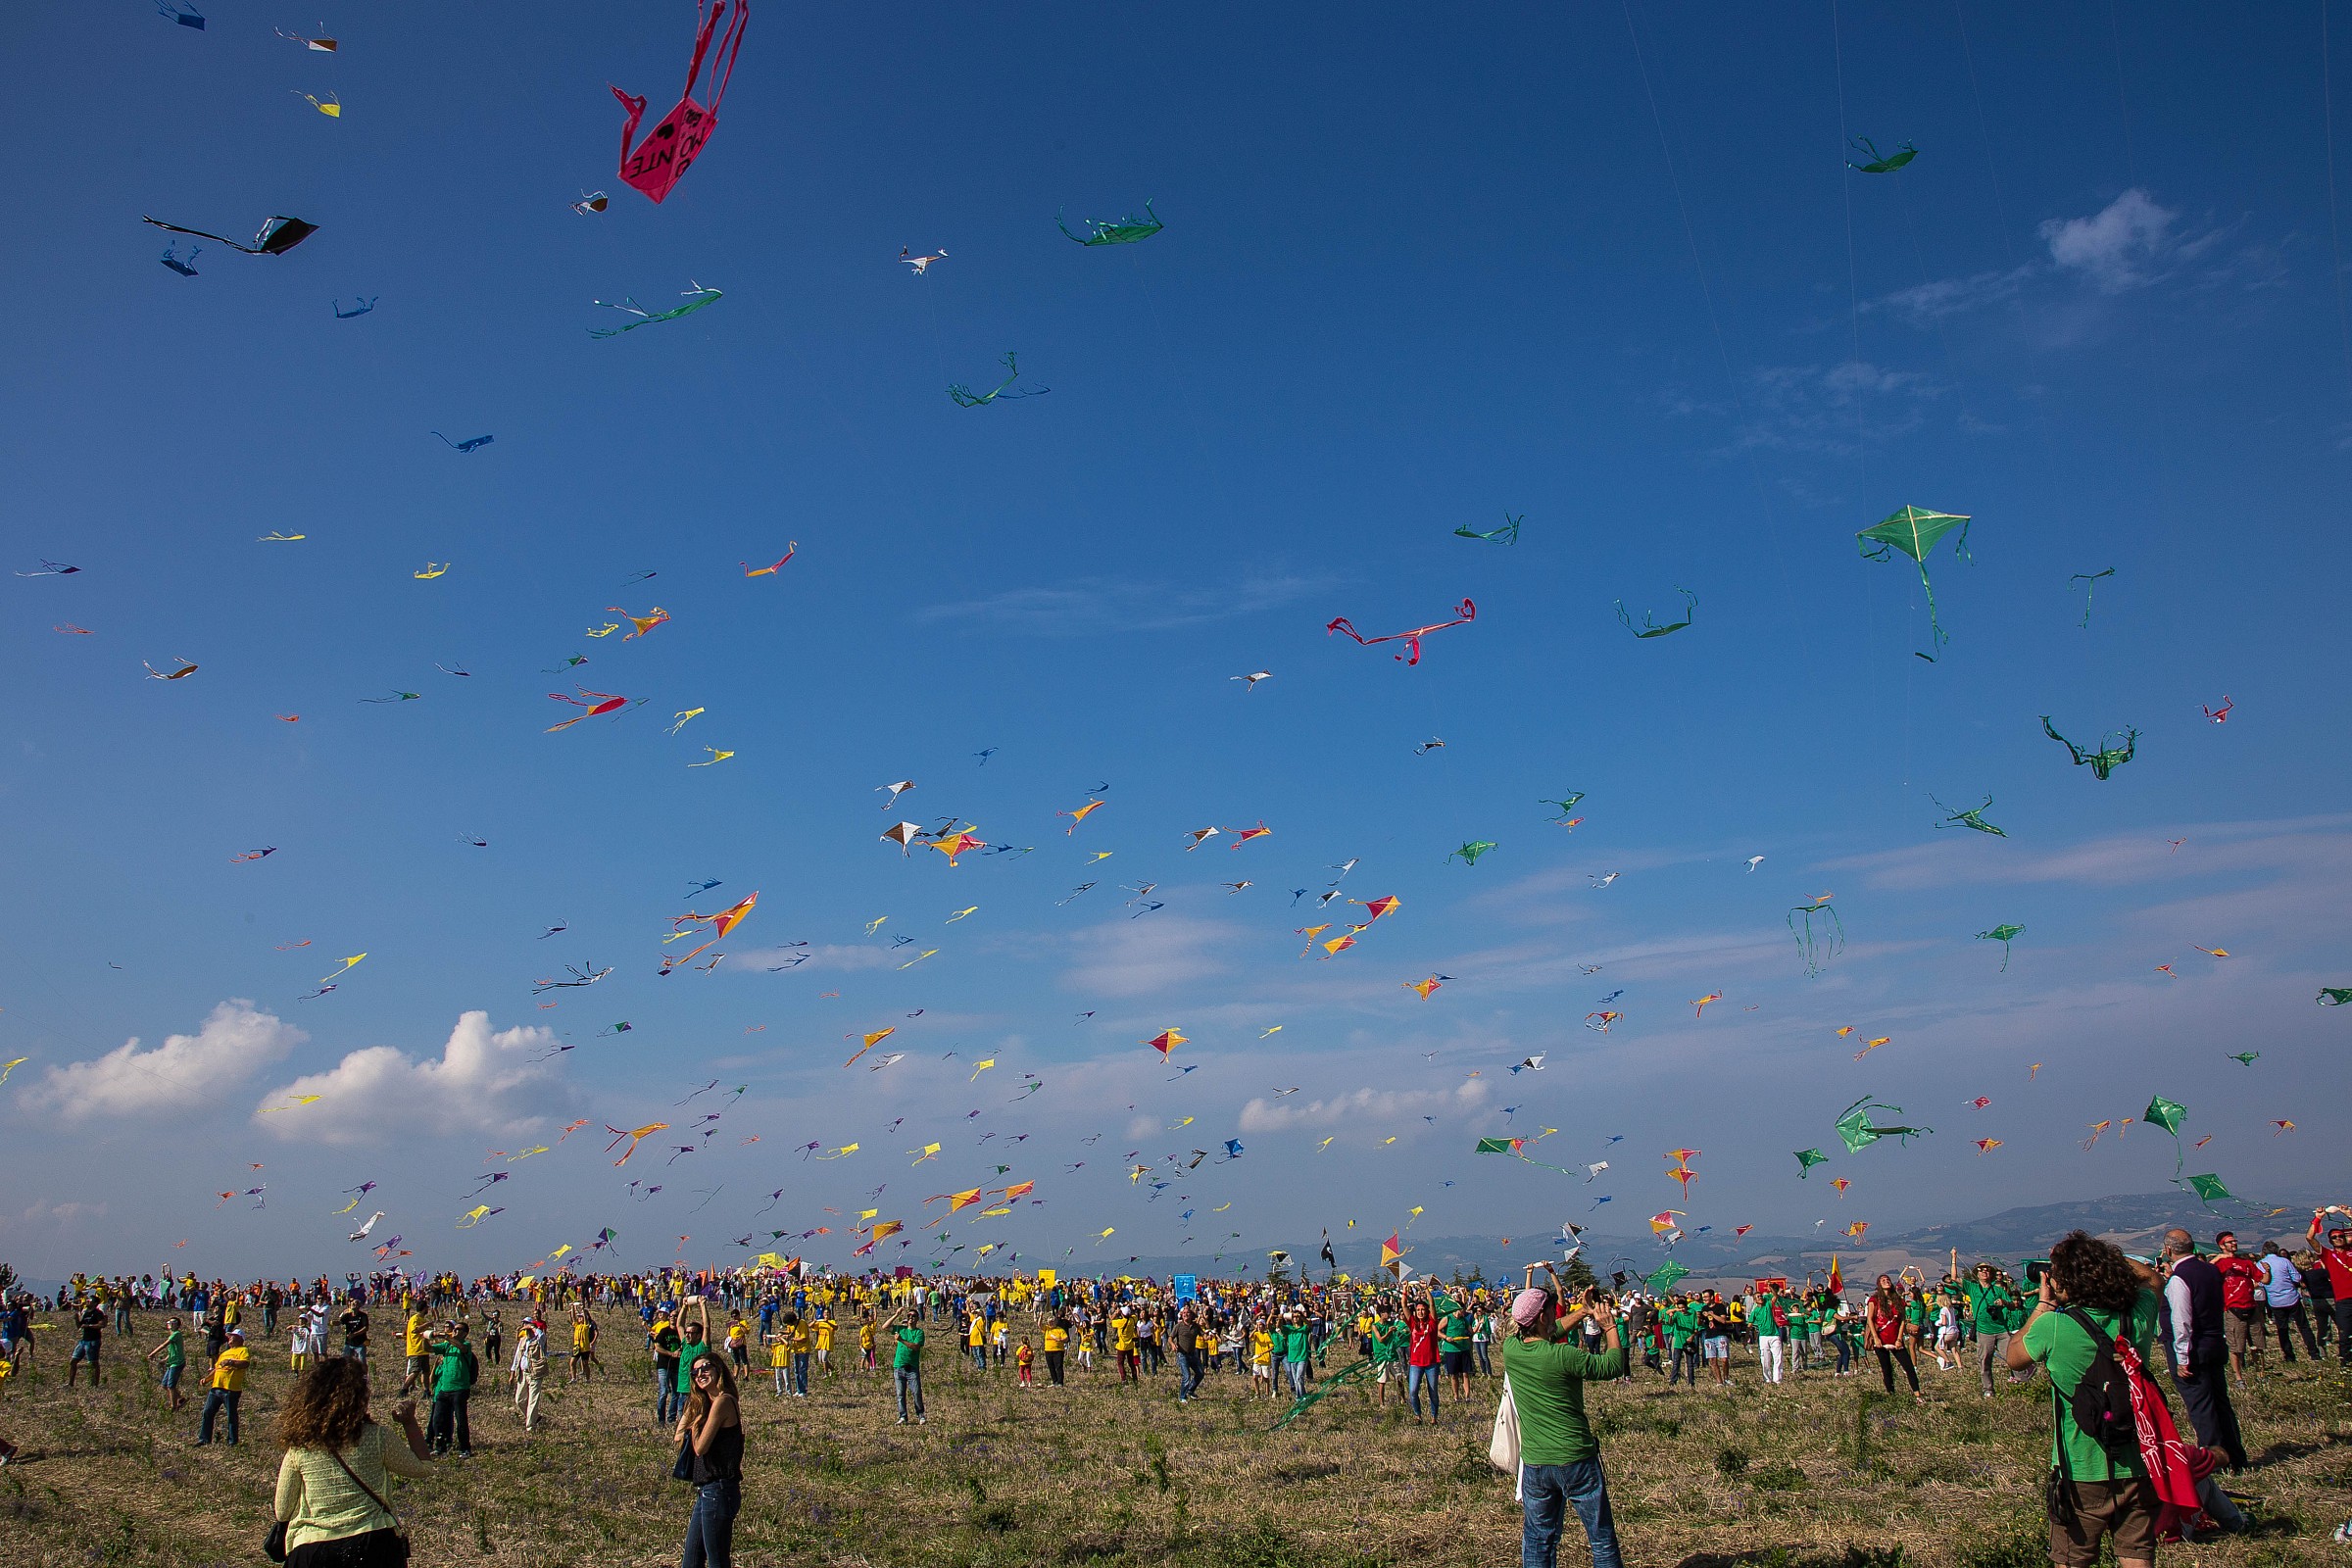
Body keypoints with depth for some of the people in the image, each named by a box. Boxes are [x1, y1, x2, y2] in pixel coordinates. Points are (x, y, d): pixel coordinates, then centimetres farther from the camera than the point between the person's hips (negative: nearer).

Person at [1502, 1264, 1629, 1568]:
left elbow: (1549, 1333, 17)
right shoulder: (1562, 1356, -20)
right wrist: (1609, 1326, 6)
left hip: (1534, 1464, 5)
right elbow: (1614, 1366, -7)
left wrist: (1584, 1311, 18)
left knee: (1538, 1544, 15)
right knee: (1603, 1542, 10)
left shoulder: (1511, 1348, -3)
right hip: (1576, 1461, -5)